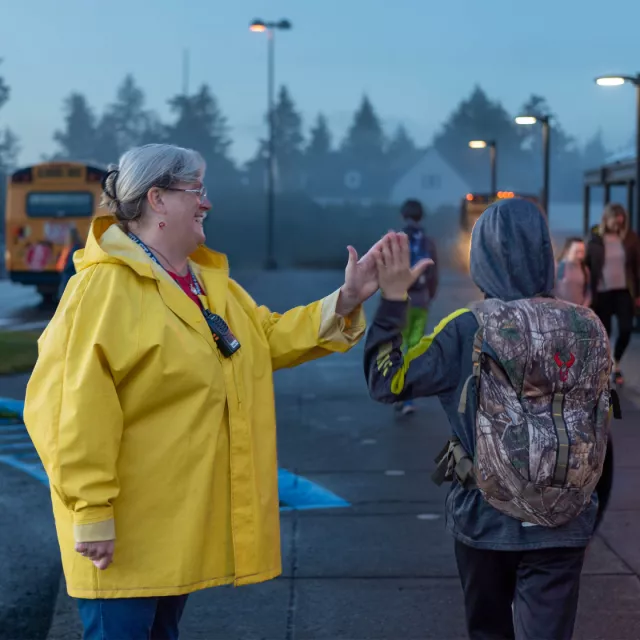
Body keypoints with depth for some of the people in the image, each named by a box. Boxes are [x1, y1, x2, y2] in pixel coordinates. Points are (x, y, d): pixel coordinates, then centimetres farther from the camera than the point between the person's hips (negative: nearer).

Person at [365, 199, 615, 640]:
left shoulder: (469, 329, -12)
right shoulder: (588, 327, -3)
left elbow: (387, 383, -6)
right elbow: (601, 420, 9)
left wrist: (393, 297, -5)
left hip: (487, 518, -1)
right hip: (566, 522, 1)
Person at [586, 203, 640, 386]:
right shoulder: (596, 239, -6)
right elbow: (588, 266, -2)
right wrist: (589, 293, -4)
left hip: (624, 291, 2)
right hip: (602, 293, -2)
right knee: (604, 332, 4)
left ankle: (616, 365, 22)